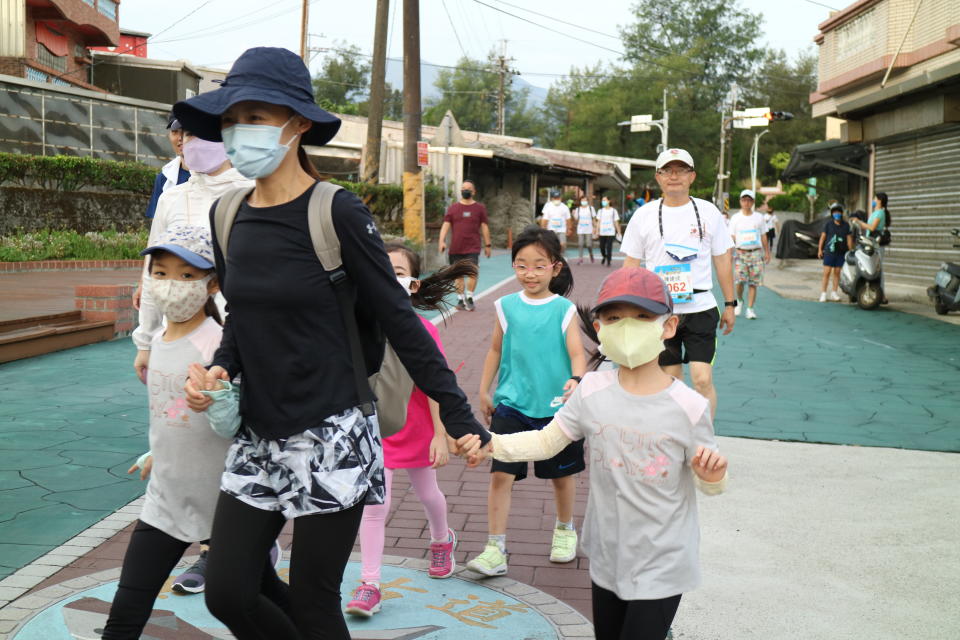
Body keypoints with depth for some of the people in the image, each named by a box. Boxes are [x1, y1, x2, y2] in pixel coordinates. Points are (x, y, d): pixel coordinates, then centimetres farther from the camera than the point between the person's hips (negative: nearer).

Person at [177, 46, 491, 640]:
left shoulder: (337, 213, -14)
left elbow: (398, 318, -11)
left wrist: (458, 414, -10)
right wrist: (219, 370, -4)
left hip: (331, 438, -6)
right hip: (258, 438, 6)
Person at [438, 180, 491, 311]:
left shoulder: (480, 208, 6)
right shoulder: (452, 208, 7)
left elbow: (484, 227, 8)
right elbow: (445, 225, 1)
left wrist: (487, 245, 7)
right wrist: (442, 241, -12)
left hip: (473, 247, -2)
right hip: (456, 248, 2)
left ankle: (469, 297, 3)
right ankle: (460, 299, 17)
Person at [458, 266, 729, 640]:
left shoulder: (689, 406, -16)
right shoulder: (592, 391, -8)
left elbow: (707, 482, -5)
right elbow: (546, 441, 0)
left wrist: (712, 476, -27)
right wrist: (493, 444, -12)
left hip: (661, 567, -4)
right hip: (607, 559, 4)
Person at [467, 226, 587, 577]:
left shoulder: (564, 309, -4)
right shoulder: (507, 306, 2)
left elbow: (577, 353, -10)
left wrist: (576, 380, -30)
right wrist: (484, 391, 13)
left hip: (555, 405, 0)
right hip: (511, 404, 1)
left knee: (562, 474, 16)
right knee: (501, 474, -7)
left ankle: (565, 529, 41)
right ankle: (495, 549, 0)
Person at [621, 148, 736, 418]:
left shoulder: (709, 212, 4)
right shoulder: (644, 215, 3)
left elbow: (722, 260, 10)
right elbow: (631, 265, 7)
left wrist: (730, 304, 9)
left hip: (701, 308, -1)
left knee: (703, 379, -10)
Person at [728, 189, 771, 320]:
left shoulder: (759, 217, 9)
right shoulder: (735, 218, 5)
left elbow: (764, 236, 15)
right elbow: (731, 238, 2)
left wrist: (767, 252, 11)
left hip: (756, 253, 1)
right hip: (741, 253, -1)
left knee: (753, 283, -2)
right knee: (740, 280, -14)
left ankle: (750, 309, 4)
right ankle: (739, 300, 14)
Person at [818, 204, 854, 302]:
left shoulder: (846, 226, 5)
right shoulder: (828, 224, 0)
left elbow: (849, 239, 7)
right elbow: (823, 236, 2)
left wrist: (851, 252, 4)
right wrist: (819, 249, -1)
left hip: (841, 253, 2)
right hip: (829, 252, -2)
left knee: (837, 272, 8)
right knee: (827, 273, -5)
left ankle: (834, 293, 17)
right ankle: (823, 294, -1)